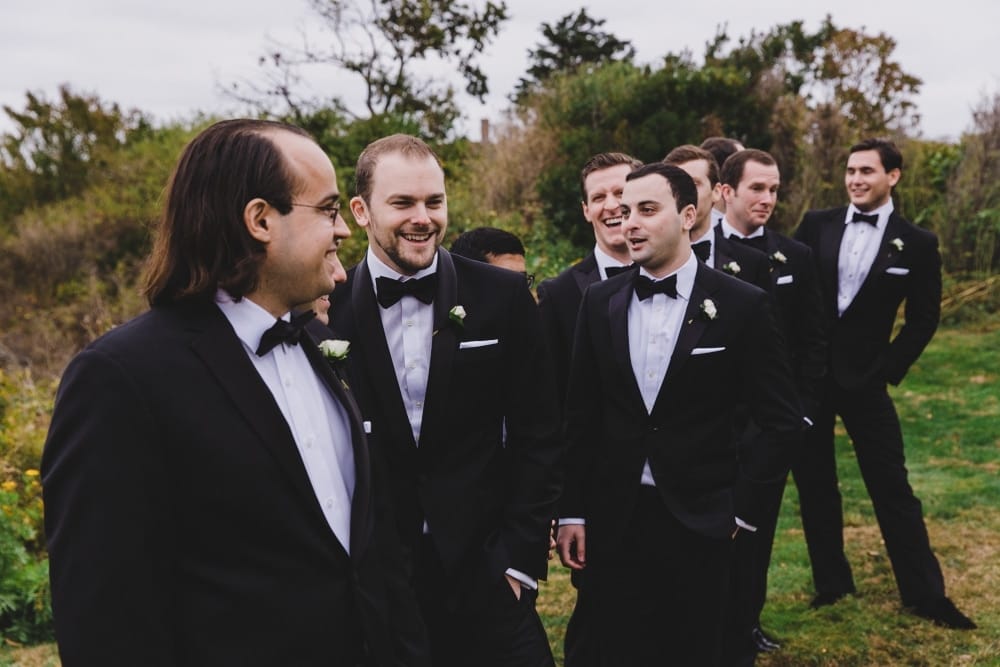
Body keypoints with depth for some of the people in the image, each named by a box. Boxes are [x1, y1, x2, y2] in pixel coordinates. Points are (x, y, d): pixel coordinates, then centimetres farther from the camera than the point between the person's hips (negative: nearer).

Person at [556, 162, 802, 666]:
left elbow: (781, 422, -3)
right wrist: (571, 512, 4)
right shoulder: (600, 302, 3)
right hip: (612, 522, 3)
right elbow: (581, 416, 6)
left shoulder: (743, 306, -6)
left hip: (700, 523, -2)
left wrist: (740, 504, -4)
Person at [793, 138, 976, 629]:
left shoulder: (917, 244, -2)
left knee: (891, 487, 1)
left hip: (863, 379, -2)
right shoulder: (816, 225, 2)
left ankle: (925, 594, 13)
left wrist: (884, 371, -7)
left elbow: (922, 320, 0)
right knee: (814, 484, 10)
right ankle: (831, 581, 24)